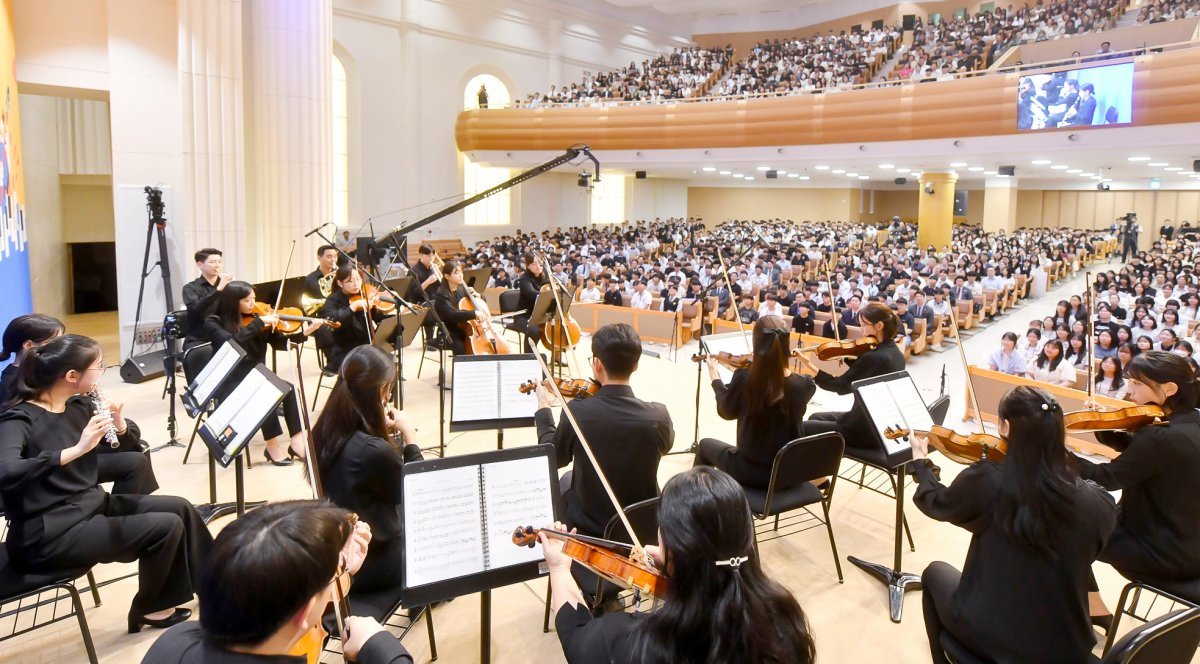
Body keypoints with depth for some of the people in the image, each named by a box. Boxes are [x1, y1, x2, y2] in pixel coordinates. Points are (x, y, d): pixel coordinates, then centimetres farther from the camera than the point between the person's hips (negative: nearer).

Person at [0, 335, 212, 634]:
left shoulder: (78, 406, 3)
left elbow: (135, 445, 10)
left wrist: (120, 424, -12)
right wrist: (77, 449, -43)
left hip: (91, 503, 8)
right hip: (47, 533, -8)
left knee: (180, 508, 0)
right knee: (166, 527, -16)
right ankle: (147, 609, 9)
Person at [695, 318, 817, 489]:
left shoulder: (744, 378, -21)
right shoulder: (803, 385, -16)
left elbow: (726, 411, -2)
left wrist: (714, 376, 10)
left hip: (750, 472, -3)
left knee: (705, 444, 27)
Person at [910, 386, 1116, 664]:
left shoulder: (985, 481, -21)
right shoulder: (1099, 504, -14)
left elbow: (934, 501, 1)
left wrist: (921, 461, 21)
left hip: (993, 639, -3)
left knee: (936, 573, 27)